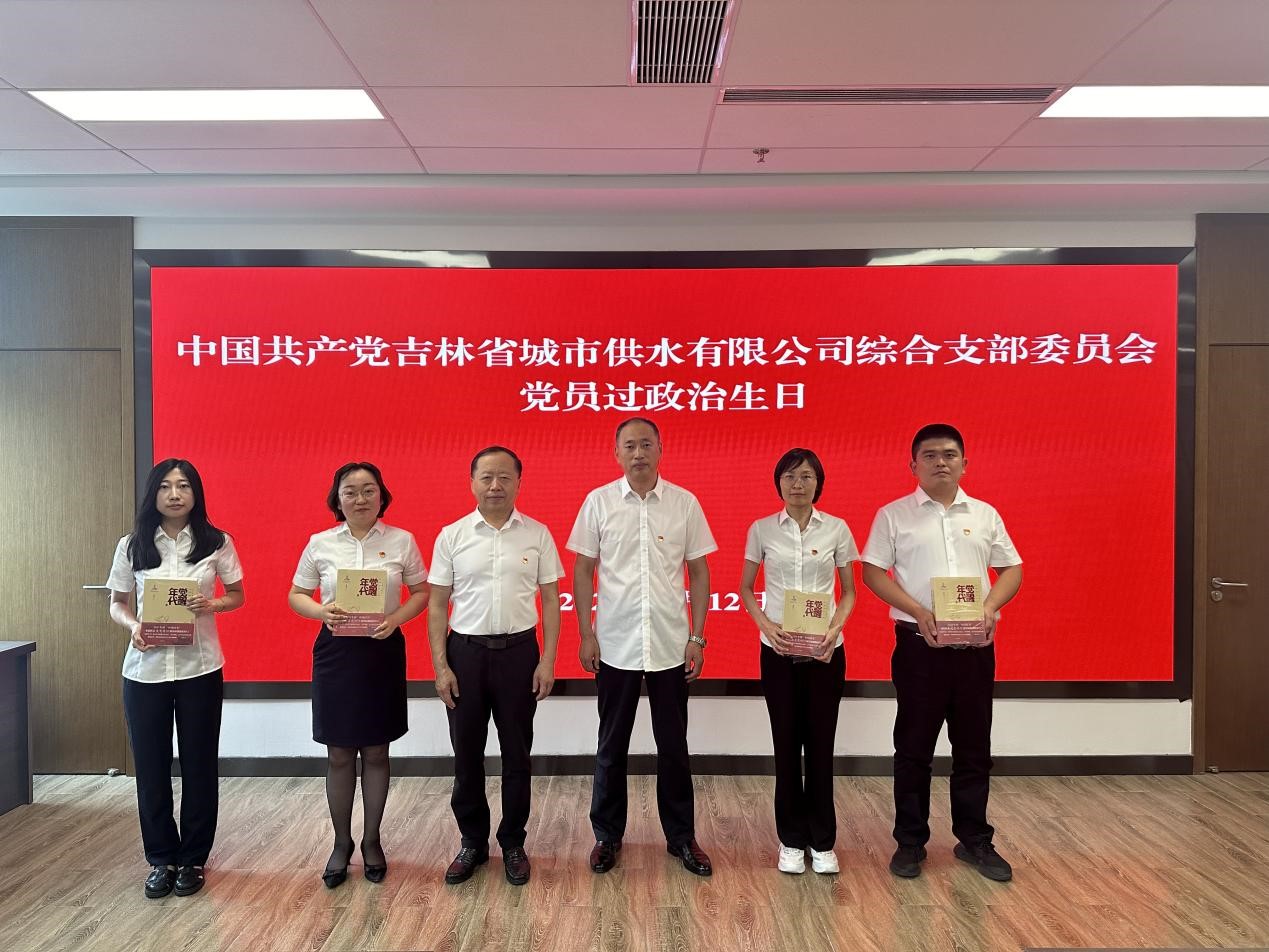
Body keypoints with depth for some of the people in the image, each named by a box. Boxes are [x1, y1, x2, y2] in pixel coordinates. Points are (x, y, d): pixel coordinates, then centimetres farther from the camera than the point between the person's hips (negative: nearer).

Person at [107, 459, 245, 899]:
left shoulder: (217, 543, -2)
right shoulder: (131, 546, 1)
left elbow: (237, 596, 6)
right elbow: (116, 604, 8)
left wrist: (212, 605, -15)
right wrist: (133, 627, -13)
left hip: (199, 668, -1)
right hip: (145, 669, 1)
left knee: (199, 765, 8)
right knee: (151, 767, 8)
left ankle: (193, 859, 25)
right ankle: (161, 859, 26)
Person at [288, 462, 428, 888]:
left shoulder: (401, 541, -2)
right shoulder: (320, 543, 1)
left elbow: (421, 592, 5)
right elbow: (296, 595, 8)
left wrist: (396, 618, -14)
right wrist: (321, 611, -13)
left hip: (383, 651, 0)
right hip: (335, 653, 1)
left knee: (376, 751, 10)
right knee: (339, 754, 8)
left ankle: (372, 841, 28)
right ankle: (341, 843, 26)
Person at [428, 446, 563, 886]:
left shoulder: (537, 534, -1)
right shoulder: (452, 536, 0)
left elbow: (551, 600, 1)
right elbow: (438, 605, 2)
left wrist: (547, 661, -4)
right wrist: (440, 666, -4)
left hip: (518, 651, 0)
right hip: (465, 652, 1)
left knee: (517, 753, 10)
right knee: (467, 753, 10)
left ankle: (513, 843, 26)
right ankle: (472, 841, 28)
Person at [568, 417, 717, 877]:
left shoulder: (684, 503, -1)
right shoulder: (599, 501, -2)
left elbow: (699, 571, 3)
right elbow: (583, 570, 2)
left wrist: (696, 637, -1)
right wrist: (586, 635, -3)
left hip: (671, 646, 0)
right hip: (615, 645, 0)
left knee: (673, 745, 11)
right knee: (611, 745, 12)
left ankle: (682, 837, 27)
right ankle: (607, 835, 28)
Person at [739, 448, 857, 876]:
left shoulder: (837, 529, 0)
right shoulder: (761, 529, 0)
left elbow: (849, 591, 5)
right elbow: (745, 589, 5)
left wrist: (835, 627, -12)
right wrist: (765, 624, -12)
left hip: (825, 650, 0)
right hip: (778, 650, 0)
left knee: (821, 744, 6)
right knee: (787, 744, 7)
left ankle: (822, 842, 22)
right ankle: (792, 841, 22)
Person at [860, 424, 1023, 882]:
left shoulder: (985, 515, 9)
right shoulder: (893, 515, 0)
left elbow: (1011, 569, 10)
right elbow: (873, 572, -3)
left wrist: (990, 608, -9)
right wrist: (919, 612, -15)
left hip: (975, 644, 3)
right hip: (919, 642, -2)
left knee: (974, 746, 11)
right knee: (914, 746, 6)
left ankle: (974, 840, 25)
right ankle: (910, 841, 18)